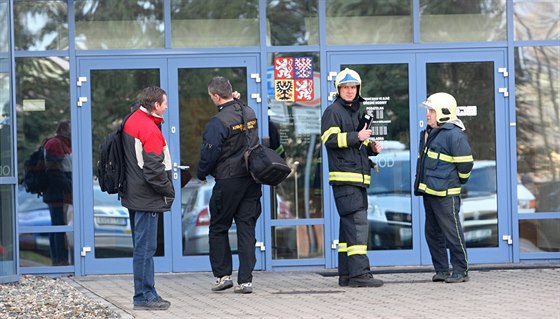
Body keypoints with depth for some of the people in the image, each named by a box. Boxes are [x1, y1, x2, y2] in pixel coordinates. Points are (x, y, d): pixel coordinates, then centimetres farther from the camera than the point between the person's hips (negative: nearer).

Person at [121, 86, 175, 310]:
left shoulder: (131, 122, 12)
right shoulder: (150, 130, -18)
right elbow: (154, 169, -21)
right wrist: (169, 191, -7)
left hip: (135, 196, 10)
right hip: (147, 198, -10)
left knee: (143, 247, 14)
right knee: (145, 247, -5)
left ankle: (146, 294, 20)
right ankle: (144, 296, -2)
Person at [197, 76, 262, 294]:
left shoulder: (218, 122, -17)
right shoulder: (250, 114, 5)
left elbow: (209, 153, -12)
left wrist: (201, 174, 3)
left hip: (228, 181, -6)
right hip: (251, 178, 6)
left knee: (218, 229, 9)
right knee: (246, 229, 5)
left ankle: (222, 275, 9)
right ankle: (245, 280, 2)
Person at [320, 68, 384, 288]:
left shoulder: (355, 113, 24)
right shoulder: (333, 111, -4)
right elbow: (330, 138, -17)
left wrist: (371, 148, 13)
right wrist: (357, 137, -21)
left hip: (358, 177, 9)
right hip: (344, 177, -9)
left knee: (350, 224, 9)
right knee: (356, 222, -16)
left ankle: (346, 274, 11)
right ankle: (358, 272, -20)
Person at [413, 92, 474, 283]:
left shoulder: (454, 135, -14)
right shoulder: (429, 133, 15)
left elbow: (465, 164, -13)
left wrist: (458, 182, 0)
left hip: (445, 195, -10)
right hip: (429, 192, 10)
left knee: (452, 233, -5)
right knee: (433, 233, 12)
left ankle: (460, 271, 1)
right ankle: (441, 270, 19)